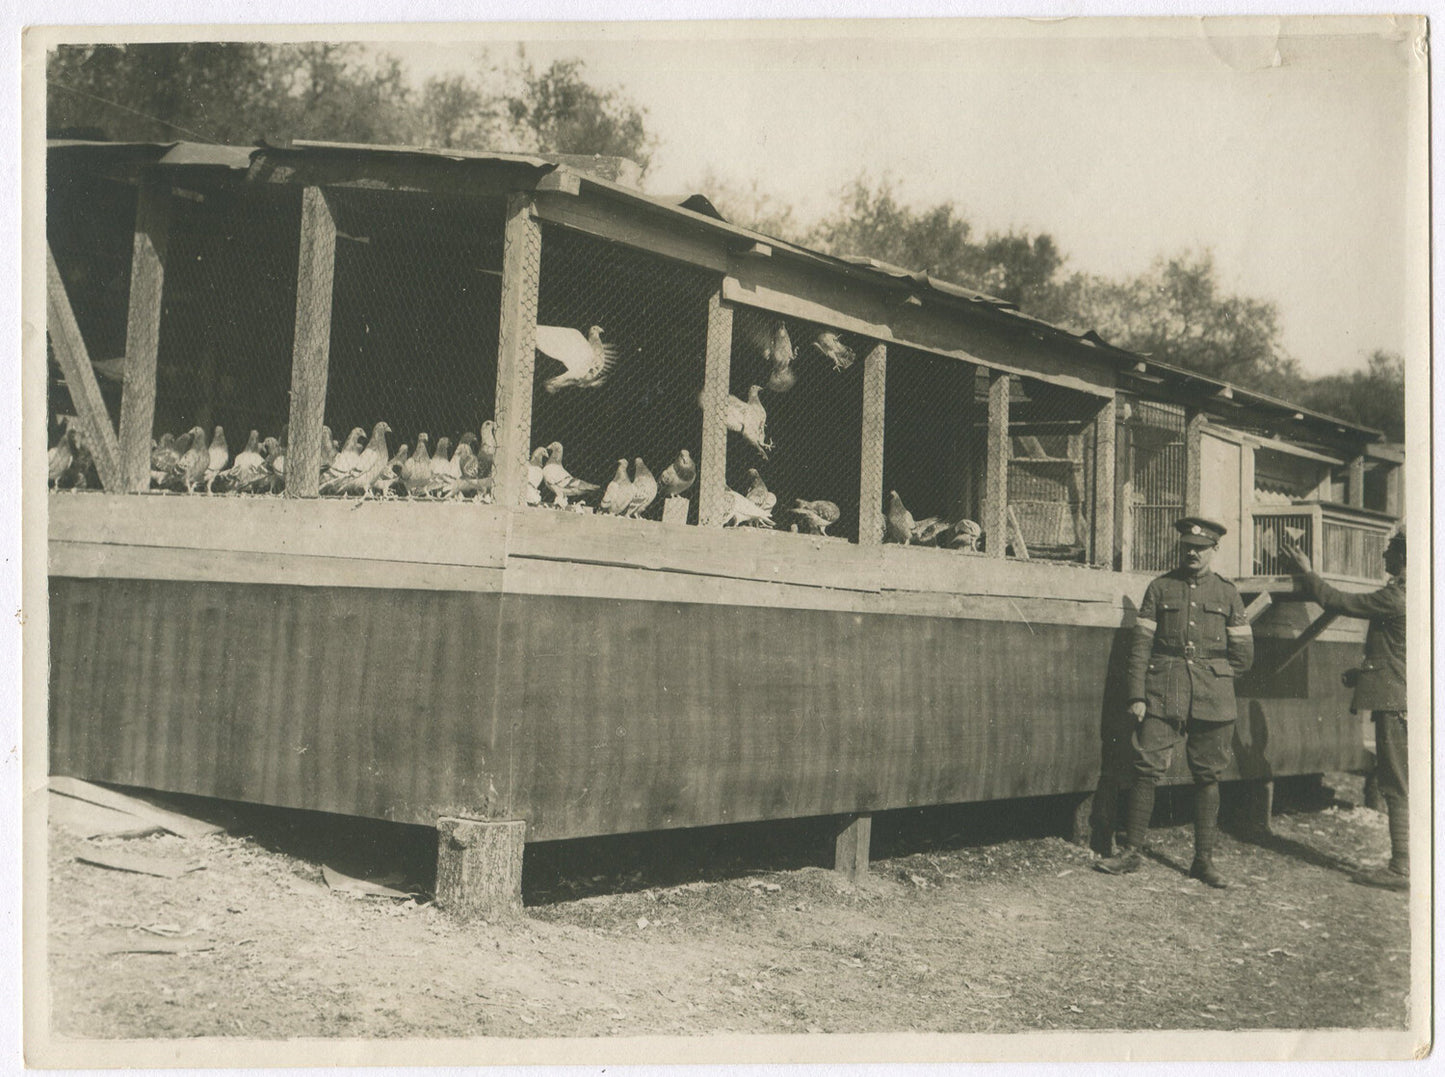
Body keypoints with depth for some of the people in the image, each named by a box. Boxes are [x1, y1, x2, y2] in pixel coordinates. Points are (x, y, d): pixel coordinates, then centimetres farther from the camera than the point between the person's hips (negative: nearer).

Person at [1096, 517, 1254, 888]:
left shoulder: (1227, 594, 9)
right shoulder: (1160, 588, 7)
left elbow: (1243, 656, 12)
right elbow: (1141, 644, 2)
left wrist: (1211, 677, 9)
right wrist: (1137, 695, -5)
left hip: (1212, 700, 1)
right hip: (1161, 696, -1)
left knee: (1208, 777, 4)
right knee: (1146, 768, -5)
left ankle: (1204, 860, 12)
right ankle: (1131, 852, 3)